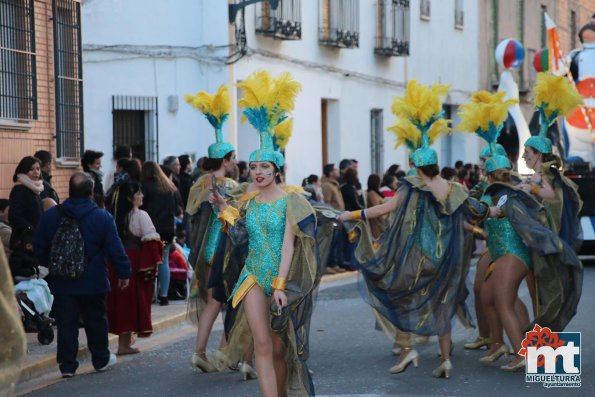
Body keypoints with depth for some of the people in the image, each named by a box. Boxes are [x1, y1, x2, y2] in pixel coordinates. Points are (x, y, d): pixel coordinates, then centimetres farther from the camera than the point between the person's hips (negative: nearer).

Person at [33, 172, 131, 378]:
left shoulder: (50, 216, -2)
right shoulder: (103, 217, -9)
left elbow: (39, 247, 6)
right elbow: (115, 250, -9)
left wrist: (50, 265, 21)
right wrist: (124, 273, 1)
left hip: (62, 283, 1)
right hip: (93, 282, -1)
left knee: (66, 324, 4)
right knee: (96, 321, 13)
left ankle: (67, 365, 3)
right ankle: (101, 359, 25)